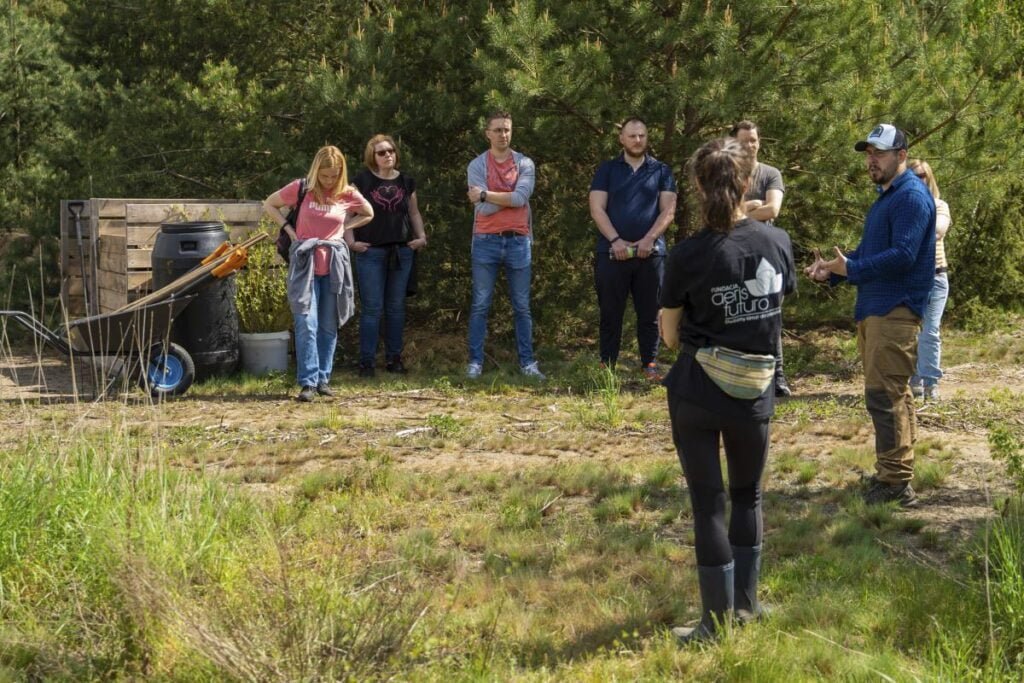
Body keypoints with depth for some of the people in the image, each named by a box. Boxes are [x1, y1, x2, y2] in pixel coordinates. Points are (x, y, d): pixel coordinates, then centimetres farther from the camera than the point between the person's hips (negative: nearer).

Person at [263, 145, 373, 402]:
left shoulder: (348, 194, -1)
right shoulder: (300, 189, -5)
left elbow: (368, 215, 18)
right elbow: (269, 205, 9)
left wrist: (343, 227, 4)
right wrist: (288, 229, -2)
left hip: (334, 265, 2)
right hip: (305, 264, -2)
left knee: (329, 326, 8)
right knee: (306, 324, -10)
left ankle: (323, 379, 17)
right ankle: (308, 382, -8)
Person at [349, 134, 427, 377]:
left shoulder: (406, 182, 11)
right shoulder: (362, 181, -1)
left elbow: (414, 212, 19)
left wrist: (421, 236, 5)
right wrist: (351, 241, -11)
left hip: (402, 251, 4)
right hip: (371, 252, -4)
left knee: (396, 307, 9)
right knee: (372, 308, -4)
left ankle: (394, 358, 17)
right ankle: (367, 361, 0)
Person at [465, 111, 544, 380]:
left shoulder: (524, 164, 4)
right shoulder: (476, 166, 0)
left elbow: (521, 197, -13)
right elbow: (483, 209, -11)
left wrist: (486, 194, -10)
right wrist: (510, 198, -7)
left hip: (518, 241, 1)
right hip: (486, 242, -1)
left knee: (522, 307, 6)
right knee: (480, 305, 1)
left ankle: (527, 362, 11)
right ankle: (475, 362, 5)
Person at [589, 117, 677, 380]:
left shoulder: (661, 171, 9)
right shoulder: (607, 170, 7)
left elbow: (668, 211, 1)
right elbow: (597, 209, -1)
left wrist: (649, 239, -13)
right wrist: (615, 240, -14)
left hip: (650, 252, 1)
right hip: (612, 251, 0)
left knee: (649, 312, 4)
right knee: (610, 312, 3)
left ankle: (650, 363, 10)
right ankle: (606, 364, 9)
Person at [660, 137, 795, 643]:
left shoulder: (687, 256, -15)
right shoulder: (777, 243, -6)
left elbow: (670, 334, -5)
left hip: (697, 393, -3)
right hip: (755, 393, 3)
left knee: (708, 504, 6)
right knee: (748, 496, 20)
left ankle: (718, 623, 11)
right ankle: (746, 606, 29)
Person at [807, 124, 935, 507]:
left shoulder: (912, 198, -13)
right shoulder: (886, 197, 19)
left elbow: (903, 256, -22)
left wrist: (850, 269, -19)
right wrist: (831, 271, 5)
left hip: (894, 312, -10)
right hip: (874, 310, 10)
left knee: (884, 394, -11)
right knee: (893, 394, 14)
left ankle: (895, 483, -9)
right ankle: (894, 472, 20)